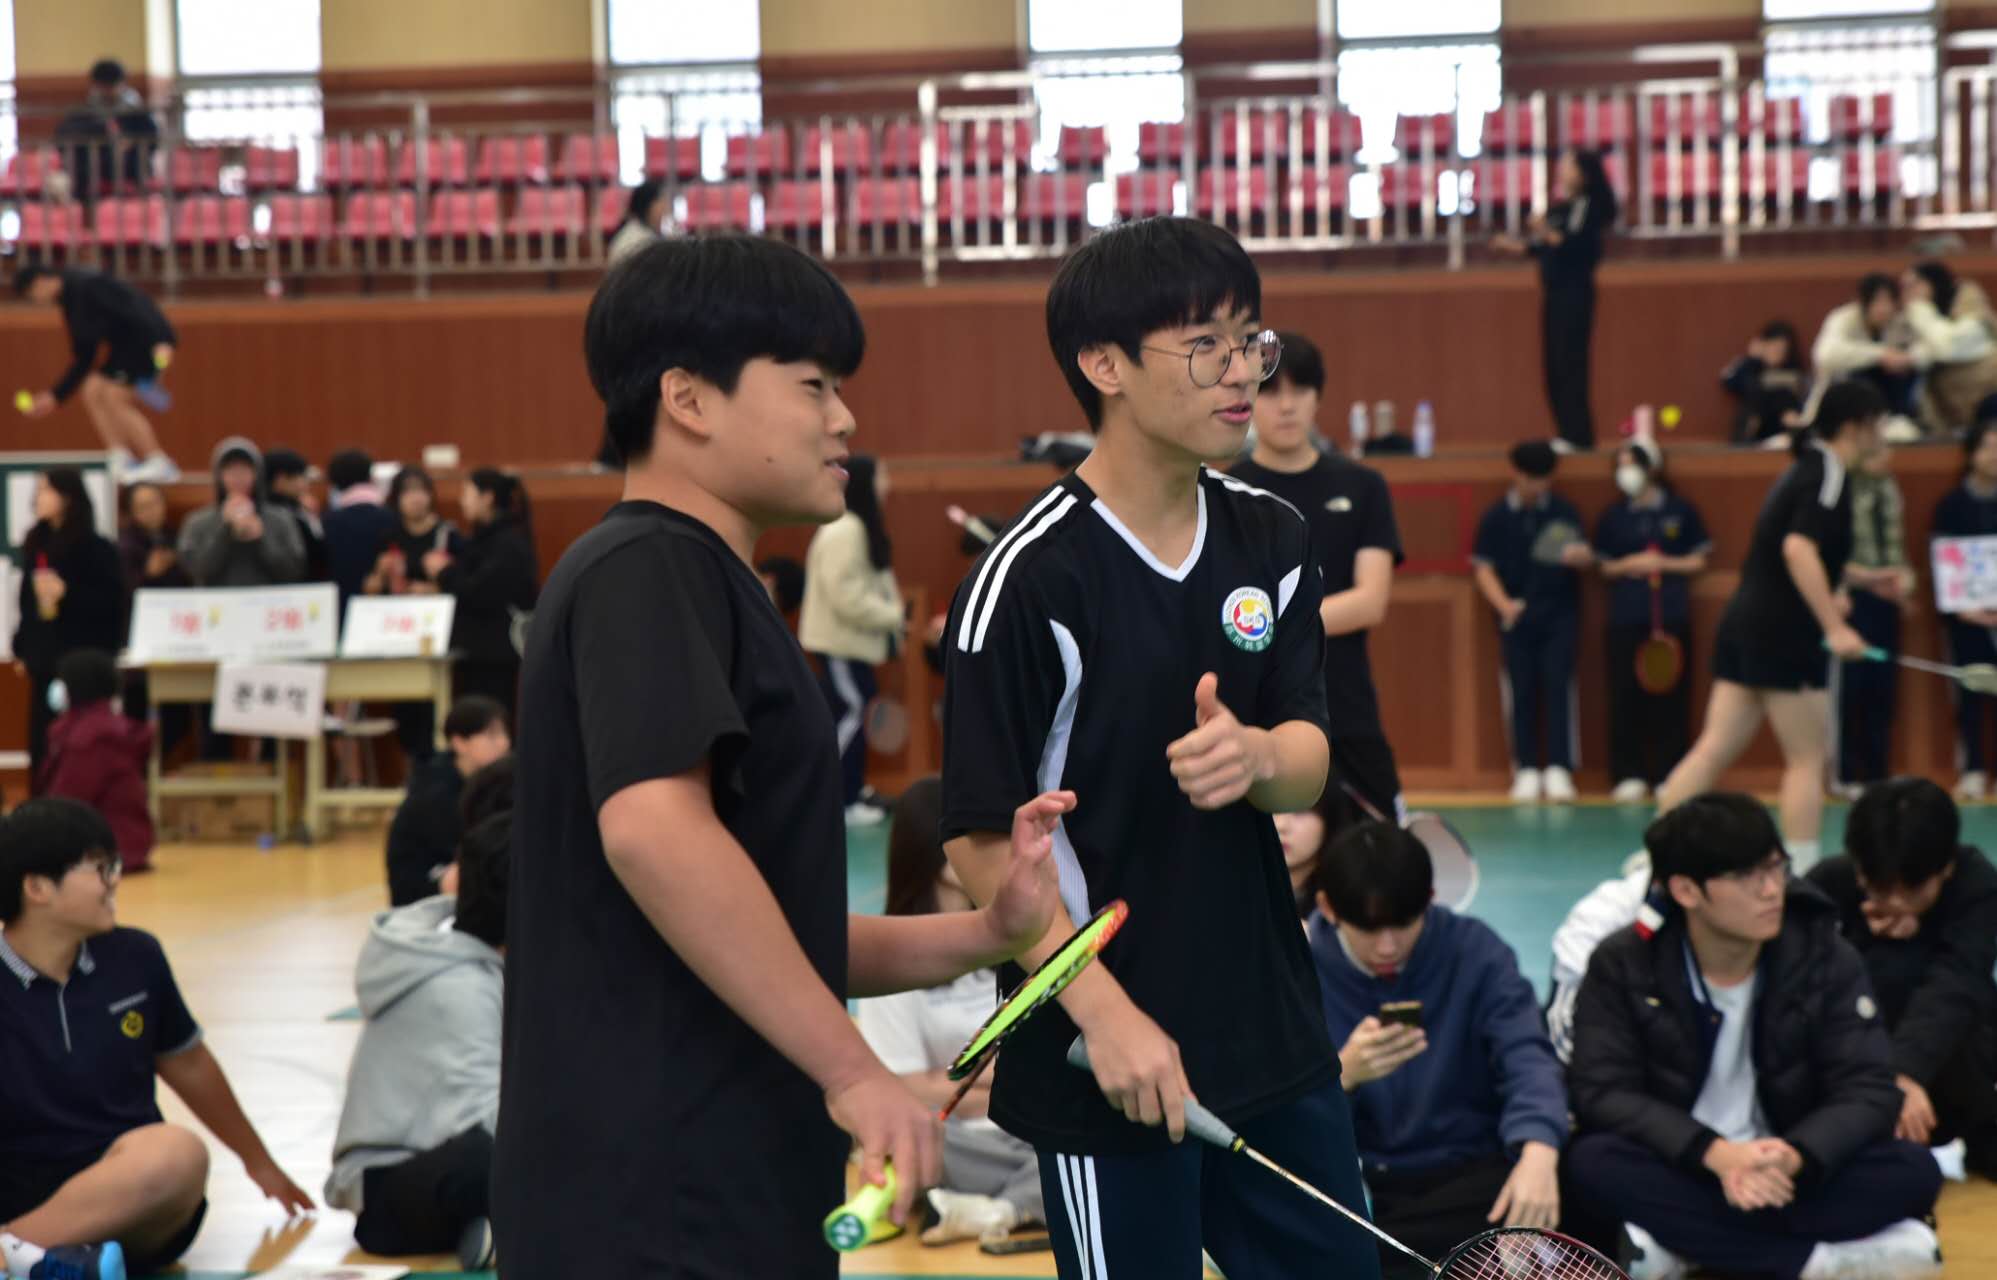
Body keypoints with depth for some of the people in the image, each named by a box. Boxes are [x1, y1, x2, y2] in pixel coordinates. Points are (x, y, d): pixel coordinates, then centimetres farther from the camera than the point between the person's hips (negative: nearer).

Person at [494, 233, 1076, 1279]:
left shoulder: (703, 588, 20)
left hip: (725, 1196, 10)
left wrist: (981, 935, 9)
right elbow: (652, 829, -27)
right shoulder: (649, 571, -10)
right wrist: (854, 1070, -25)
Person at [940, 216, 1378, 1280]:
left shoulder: (1271, 539, 4)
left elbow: (1309, 763, 1)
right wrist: (1107, 1014, -20)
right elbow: (982, 841, -14)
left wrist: (1256, 755, -22)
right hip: (1108, 1063, -6)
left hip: (1275, 1030, 6)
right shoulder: (1030, 581, -15)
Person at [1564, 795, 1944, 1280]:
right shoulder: (1623, 965, -7)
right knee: (1593, 1163, -33)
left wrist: (1793, 1158, -32)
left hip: (1786, 1176, 1)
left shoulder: (1826, 960, -4)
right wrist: (1716, 1154, -31)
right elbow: (1601, 1092, -15)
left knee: (1913, 1170, -24)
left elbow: (1868, 1091, -10)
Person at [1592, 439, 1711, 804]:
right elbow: (1605, 566, 11)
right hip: (1626, 618, 1)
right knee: (1625, 698, -3)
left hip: (1672, 617, -1)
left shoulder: (1679, 511, 4)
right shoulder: (1613, 516, 9)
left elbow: (1698, 562, 5)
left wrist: (1664, 564, -10)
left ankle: (1669, 775, 4)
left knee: (1671, 698, -2)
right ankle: (1629, 775, 4)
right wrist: (1629, 565, -9)